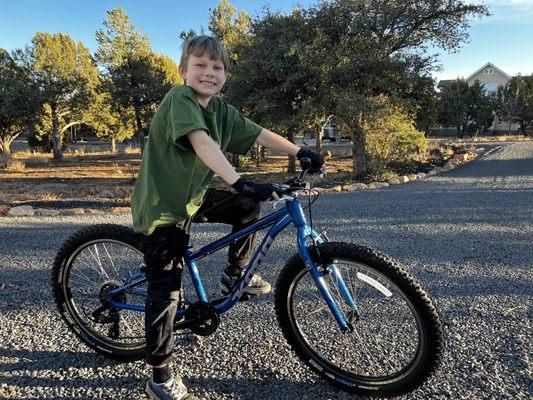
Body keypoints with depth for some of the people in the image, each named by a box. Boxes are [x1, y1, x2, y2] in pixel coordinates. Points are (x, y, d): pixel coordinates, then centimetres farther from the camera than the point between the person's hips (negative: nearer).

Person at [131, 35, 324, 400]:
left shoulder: (221, 110, 2)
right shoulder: (180, 98, -20)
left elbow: (259, 134, 6)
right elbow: (202, 142, -37)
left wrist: (301, 153, 5)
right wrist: (241, 183, -48)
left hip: (193, 197, 7)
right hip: (162, 207, -7)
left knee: (249, 205, 2)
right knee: (166, 293, -5)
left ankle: (235, 275, 20)